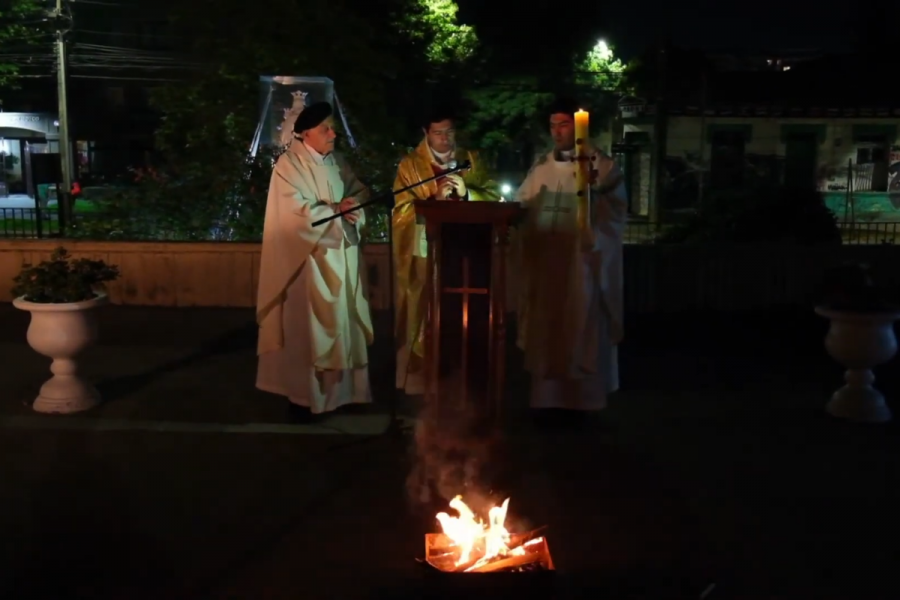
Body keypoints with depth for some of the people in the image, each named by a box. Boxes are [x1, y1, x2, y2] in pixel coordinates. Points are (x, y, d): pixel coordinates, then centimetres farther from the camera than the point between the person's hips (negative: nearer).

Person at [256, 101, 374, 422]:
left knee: (344, 322, 11)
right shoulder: (289, 165, -10)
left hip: (342, 252, 7)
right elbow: (298, 211, -19)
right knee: (310, 327, -2)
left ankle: (342, 389, 22)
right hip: (311, 257, -7)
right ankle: (305, 397, 7)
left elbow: (360, 191, 11)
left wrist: (355, 206, -11)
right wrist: (337, 209, -14)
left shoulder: (335, 161, 11)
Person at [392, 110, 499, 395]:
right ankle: (419, 380, 11)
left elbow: (494, 198, 3)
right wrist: (435, 198, -20)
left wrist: (466, 193, -14)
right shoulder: (410, 164, 3)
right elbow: (401, 211, -6)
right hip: (423, 253, -2)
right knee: (423, 319, -1)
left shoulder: (471, 160, 11)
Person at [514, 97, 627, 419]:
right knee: (543, 327, 9)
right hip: (542, 259, 5)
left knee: (578, 329, 1)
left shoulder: (602, 166, -1)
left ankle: (577, 399, 12)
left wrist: (593, 191, -28)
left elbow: (617, 208, -10)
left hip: (581, 260, -4)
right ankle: (545, 396, 20)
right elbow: (520, 205, 15)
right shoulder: (541, 166, 14)